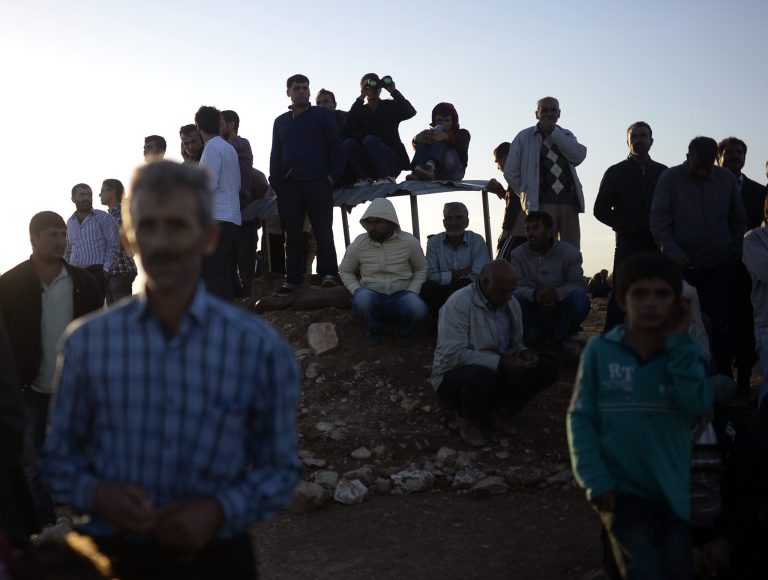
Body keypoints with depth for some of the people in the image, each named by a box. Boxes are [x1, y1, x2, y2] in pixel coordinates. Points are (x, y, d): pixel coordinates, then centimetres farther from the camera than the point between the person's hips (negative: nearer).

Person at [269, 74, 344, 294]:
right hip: (288, 185, 4)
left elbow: (335, 146, 1)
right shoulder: (281, 121, 17)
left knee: (323, 232, -4)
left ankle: (328, 274, -1)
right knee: (292, 234, 4)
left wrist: (333, 175, -8)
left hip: (317, 184, -4)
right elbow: (275, 154, 19)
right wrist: (275, 181, 7)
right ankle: (293, 278, 8)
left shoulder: (322, 115, 6)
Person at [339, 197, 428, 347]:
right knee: (362, 299, -37)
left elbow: (421, 269, 7)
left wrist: (412, 292, -8)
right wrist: (357, 290, -7)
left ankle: (402, 330, 4)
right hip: (372, 295, 0)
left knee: (418, 308, -34)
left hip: (400, 295, 0)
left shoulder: (409, 242, -6)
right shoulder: (358, 244, -4)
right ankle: (374, 330, -2)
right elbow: (345, 271, 10)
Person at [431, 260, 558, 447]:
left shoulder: (512, 304, 2)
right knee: (482, 376, -41)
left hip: (496, 371, 7)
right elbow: (453, 354, -29)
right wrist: (500, 363, -31)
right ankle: (468, 418, -7)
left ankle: (492, 409, -2)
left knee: (547, 369, -9)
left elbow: (514, 344, 15)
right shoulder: (458, 303, -21)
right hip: (454, 375, -7)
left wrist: (524, 353, -10)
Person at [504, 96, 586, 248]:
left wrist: (554, 133, -2)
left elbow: (579, 156, -1)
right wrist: (528, 195, 4)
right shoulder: (524, 137, 12)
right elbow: (510, 172, 10)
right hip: (541, 205, -3)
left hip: (569, 202, 3)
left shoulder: (566, 136, 21)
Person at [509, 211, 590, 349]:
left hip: (560, 312, 0)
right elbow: (517, 286, -12)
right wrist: (534, 294, -35)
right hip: (533, 313, 0)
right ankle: (536, 339, -4)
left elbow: (579, 284, -11)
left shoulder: (570, 252, -6)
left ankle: (557, 338, -2)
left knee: (580, 299, -30)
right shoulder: (518, 254, -5)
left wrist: (558, 293, -32)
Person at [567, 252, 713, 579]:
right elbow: (581, 418, -4)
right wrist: (596, 481, -12)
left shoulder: (687, 351, 3)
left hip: (671, 492, 3)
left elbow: (698, 405, -13)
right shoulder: (600, 350, -5)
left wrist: (678, 343, -13)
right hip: (621, 490, -3)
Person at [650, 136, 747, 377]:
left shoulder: (726, 179, 6)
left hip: (720, 266, 1)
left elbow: (738, 220, 15)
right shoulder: (670, 178, -2)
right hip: (683, 264, -1)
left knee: (717, 322, -1)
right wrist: (672, 251, -18)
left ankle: (721, 377, 3)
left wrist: (737, 251, 10)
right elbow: (658, 221, -7)